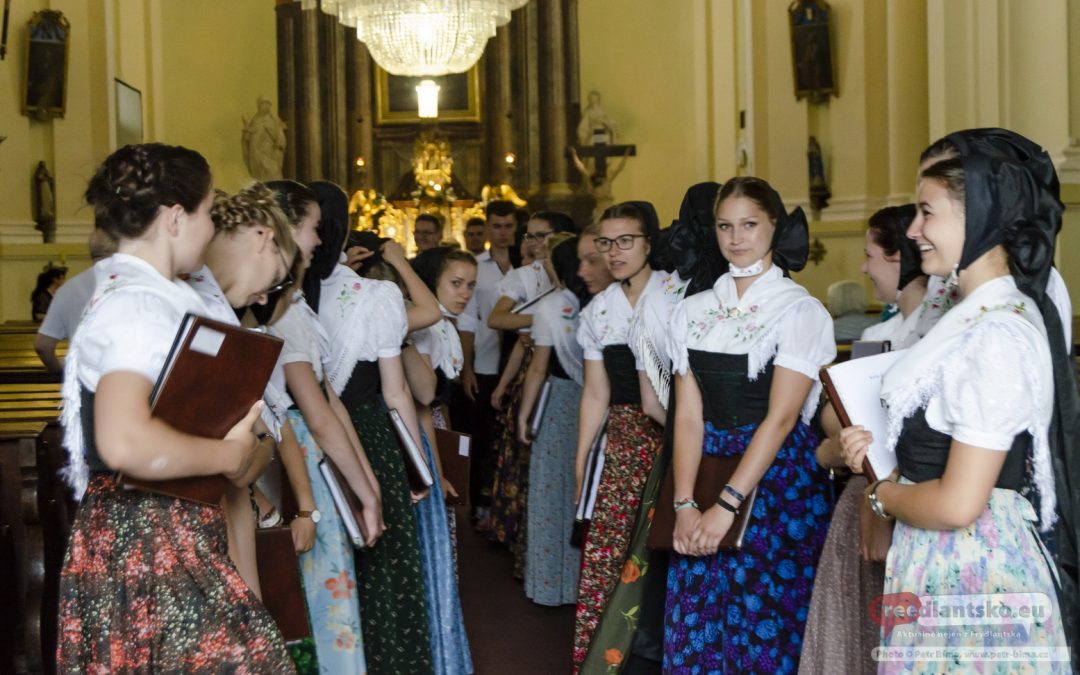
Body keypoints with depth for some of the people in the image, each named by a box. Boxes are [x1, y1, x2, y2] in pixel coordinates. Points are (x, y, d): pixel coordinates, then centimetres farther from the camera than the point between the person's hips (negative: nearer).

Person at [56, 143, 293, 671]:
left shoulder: (132, 293, 14)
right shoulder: (137, 305, -18)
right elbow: (125, 442, -34)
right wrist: (232, 455, -20)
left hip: (166, 533, 10)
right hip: (147, 542, -10)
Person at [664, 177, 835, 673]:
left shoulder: (801, 310, -5)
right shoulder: (692, 311, 8)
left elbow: (780, 417, -13)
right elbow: (688, 414, 2)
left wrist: (727, 506, -18)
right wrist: (685, 504, -9)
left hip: (780, 479, -4)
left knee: (766, 631, 0)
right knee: (696, 630, 6)